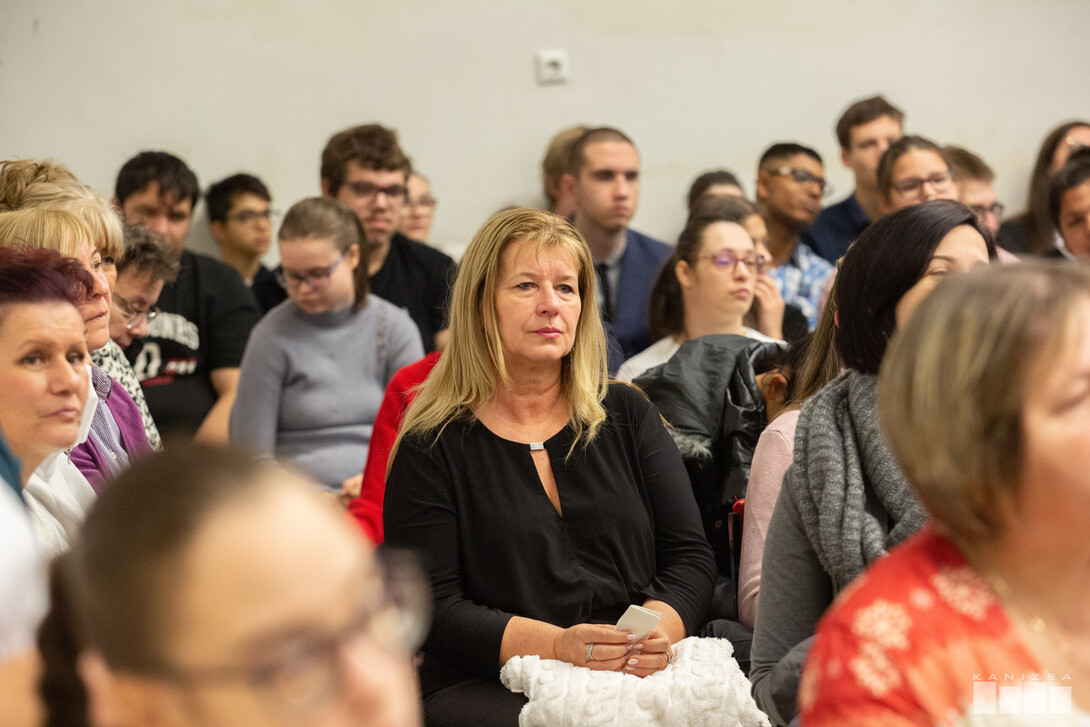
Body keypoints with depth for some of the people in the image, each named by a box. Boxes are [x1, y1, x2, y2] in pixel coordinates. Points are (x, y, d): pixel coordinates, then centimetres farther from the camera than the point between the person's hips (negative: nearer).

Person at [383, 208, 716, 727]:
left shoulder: (628, 415, 16)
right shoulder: (431, 449, 5)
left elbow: (690, 555, 11)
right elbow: (433, 608, -3)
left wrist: (659, 629, -11)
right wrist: (558, 645, -18)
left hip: (639, 678, 3)